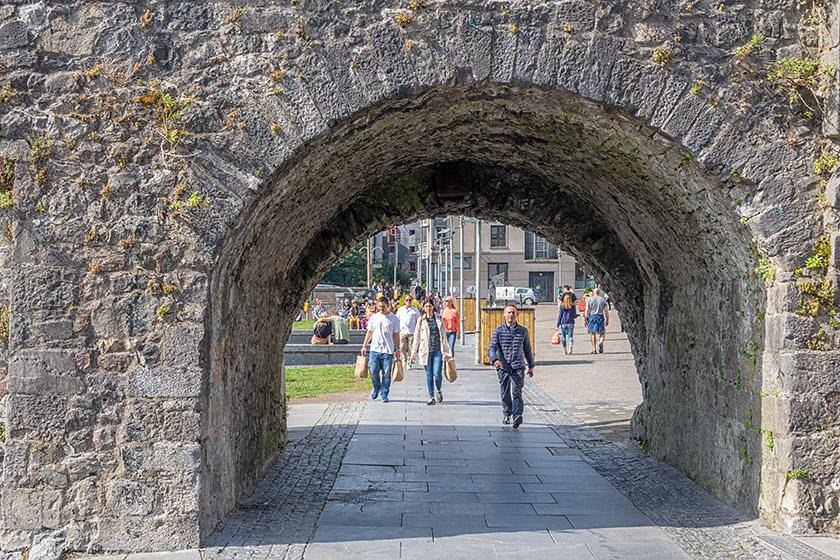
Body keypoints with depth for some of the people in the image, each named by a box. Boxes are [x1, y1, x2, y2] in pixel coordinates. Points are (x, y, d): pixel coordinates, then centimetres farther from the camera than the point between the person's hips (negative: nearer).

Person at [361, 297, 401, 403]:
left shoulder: (393, 318, 4)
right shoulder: (373, 317, 10)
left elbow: (396, 334, 6)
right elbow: (369, 332, 16)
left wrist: (397, 349, 2)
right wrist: (364, 346, 12)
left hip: (388, 351, -2)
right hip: (375, 349, 2)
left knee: (386, 373, 0)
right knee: (373, 371, -4)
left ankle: (384, 394, 10)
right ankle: (376, 388, 22)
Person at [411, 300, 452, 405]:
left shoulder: (439, 319, 8)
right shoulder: (421, 320, 4)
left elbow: (444, 335, 15)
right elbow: (416, 337, 8)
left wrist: (447, 350, 16)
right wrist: (414, 352, 7)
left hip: (438, 350, 0)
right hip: (426, 351, 0)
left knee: (437, 374, -8)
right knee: (429, 375, 2)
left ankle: (438, 391, 20)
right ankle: (431, 396, 13)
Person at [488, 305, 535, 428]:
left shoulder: (523, 331, 8)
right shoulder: (498, 331, 3)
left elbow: (527, 349, 18)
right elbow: (491, 348, -6)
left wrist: (531, 366, 21)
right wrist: (495, 359, -26)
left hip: (518, 367, -1)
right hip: (503, 367, 1)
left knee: (517, 392, -15)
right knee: (505, 393, 10)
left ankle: (517, 416, -26)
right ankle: (506, 415, 31)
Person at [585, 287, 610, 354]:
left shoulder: (589, 299, 5)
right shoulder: (603, 300, 6)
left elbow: (587, 311, 0)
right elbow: (606, 311, 2)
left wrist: (586, 320, 5)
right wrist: (607, 320, 8)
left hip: (592, 316, 0)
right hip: (600, 317, 0)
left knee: (593, 334, 6)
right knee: (602, 333, 7)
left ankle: (594, 349, 3)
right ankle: (601, 343, -23)